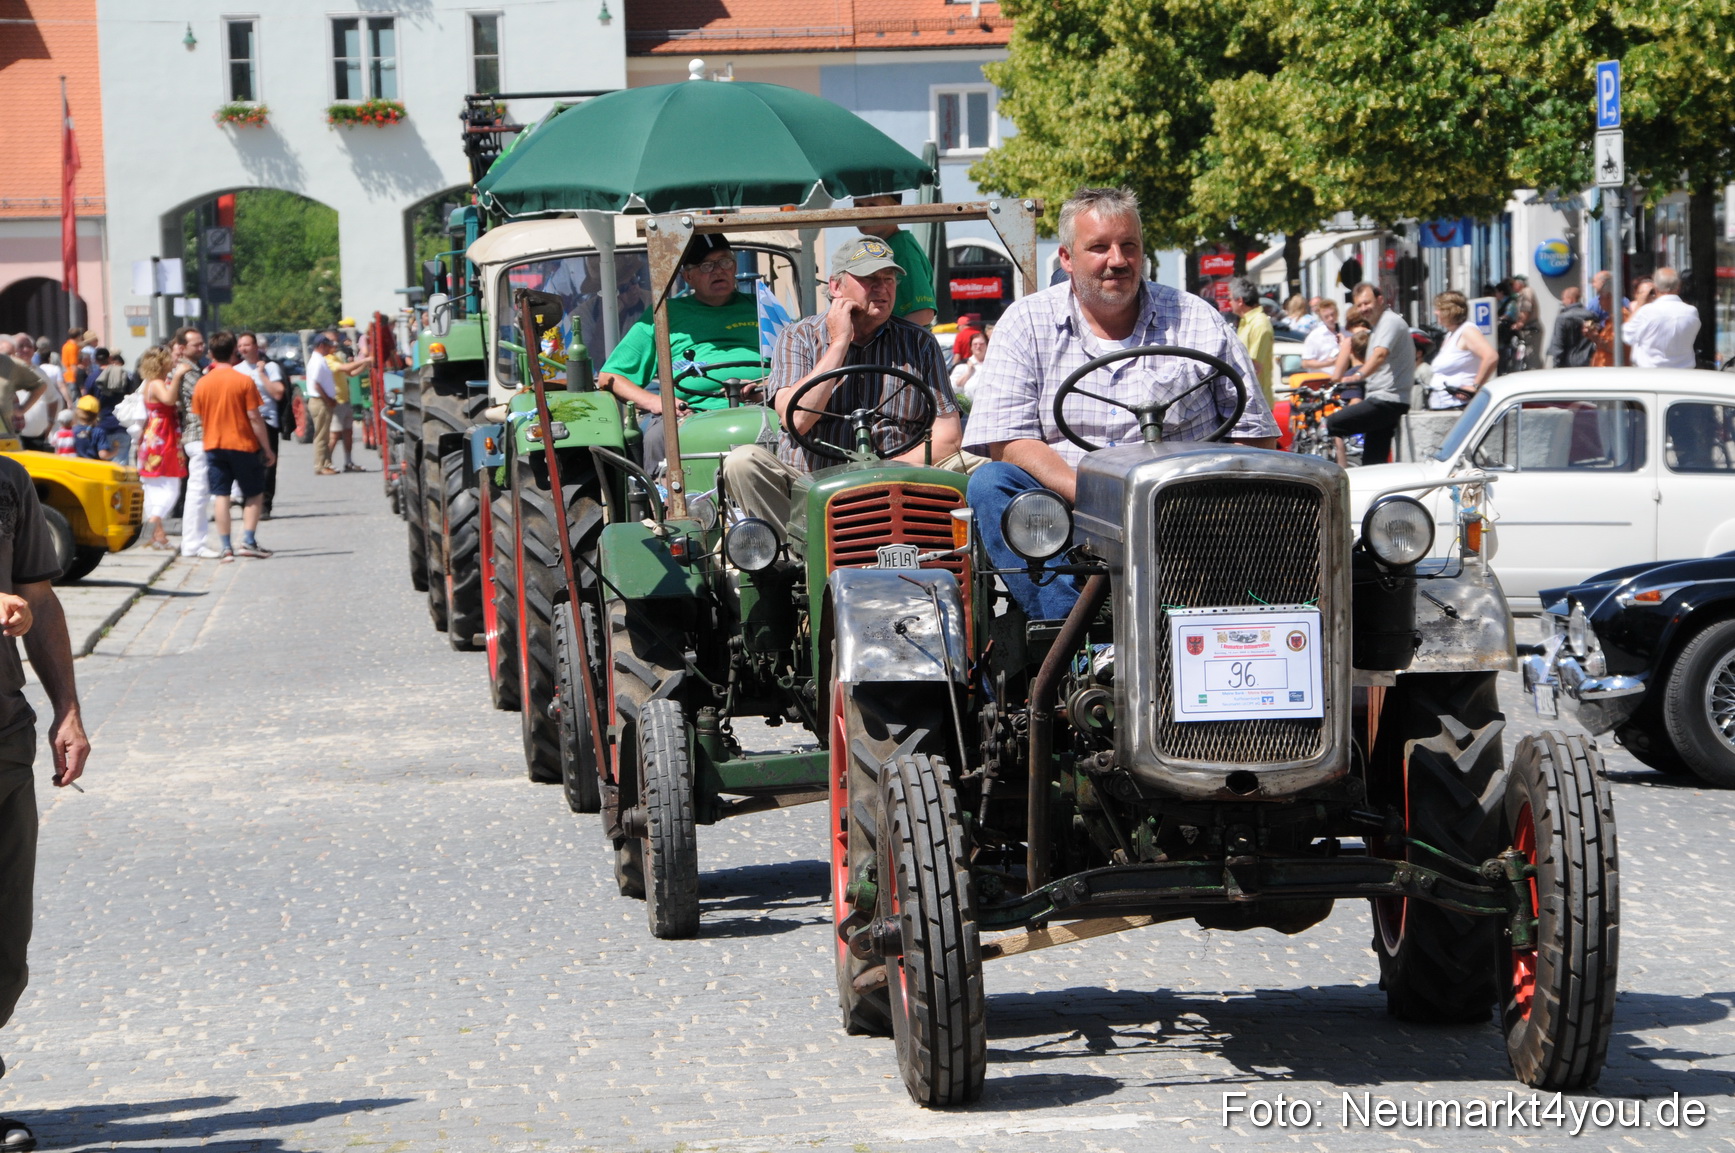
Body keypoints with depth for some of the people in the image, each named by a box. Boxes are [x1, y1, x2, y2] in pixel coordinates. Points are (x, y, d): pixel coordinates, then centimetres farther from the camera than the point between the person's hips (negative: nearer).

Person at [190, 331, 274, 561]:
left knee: (221, 495, 6)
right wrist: (266, 448, -4)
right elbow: (254, 417, -11)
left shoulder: (203, 383, 1)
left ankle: (226, 547, 3)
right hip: (243, 445, -3)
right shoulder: (244, 381, -10)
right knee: (254, 494, 9)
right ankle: (248, 541, -3)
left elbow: (199, 418, 7)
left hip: (214, 446, 3)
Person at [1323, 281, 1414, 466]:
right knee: (1374, 462, 8)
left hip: (1386, 400, -11)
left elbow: (1380, 355, -28)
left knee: (1333, 424, -18)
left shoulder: (1390, 321, -10)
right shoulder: (1378, 327, 24)